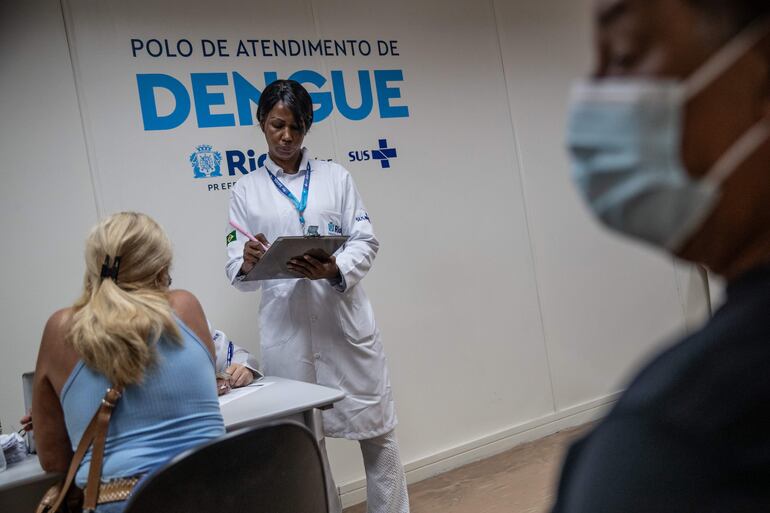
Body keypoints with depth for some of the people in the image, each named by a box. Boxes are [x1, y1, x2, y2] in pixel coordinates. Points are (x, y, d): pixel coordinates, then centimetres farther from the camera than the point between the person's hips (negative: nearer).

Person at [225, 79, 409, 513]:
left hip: (344, 315, 0)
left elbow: (366, 242, 2)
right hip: (286, 326, 0)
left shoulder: (336, 176, 9)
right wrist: (248, 263, -20)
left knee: (376, 427, 4)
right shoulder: (247, 190, 9)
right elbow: (236, 267, 4)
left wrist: (334, 270, -18)